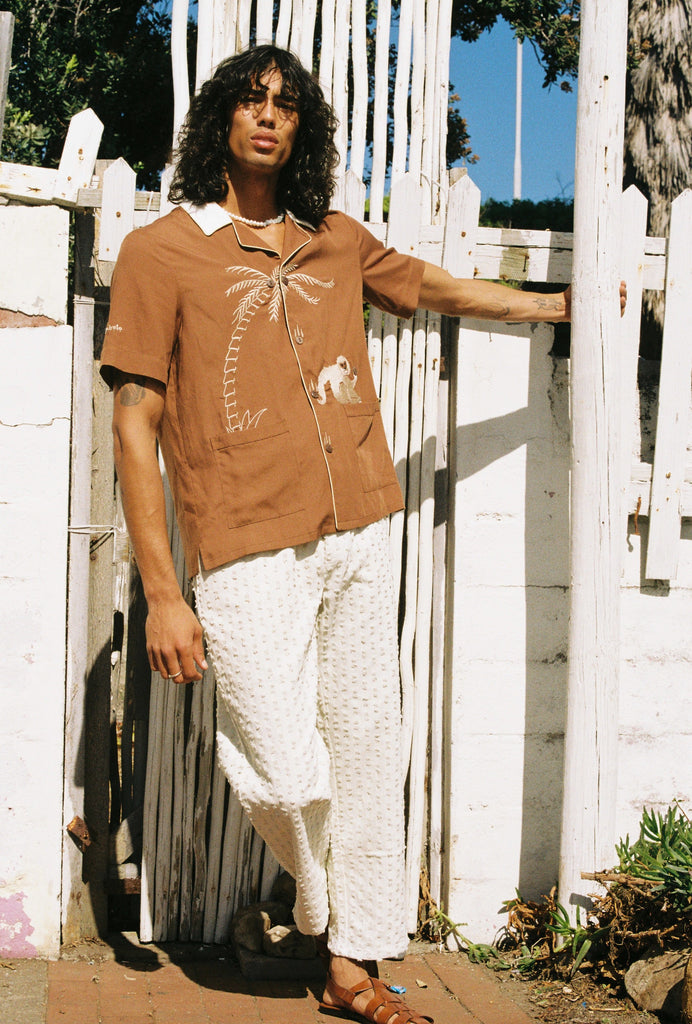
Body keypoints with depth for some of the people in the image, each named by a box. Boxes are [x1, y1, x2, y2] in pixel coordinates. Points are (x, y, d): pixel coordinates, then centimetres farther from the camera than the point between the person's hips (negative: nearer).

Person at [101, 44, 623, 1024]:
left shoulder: (337, 242, 13)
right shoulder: (161, 250, -1)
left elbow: (431, 285, 32)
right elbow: (135, 427, -4)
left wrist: (559, 304, 42)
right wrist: (162, 594, -9)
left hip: (358, 543, 5)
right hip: (250, 556, -5)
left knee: (370, 755, 8)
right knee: (287, 777, -10)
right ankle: (320, 903, 24)